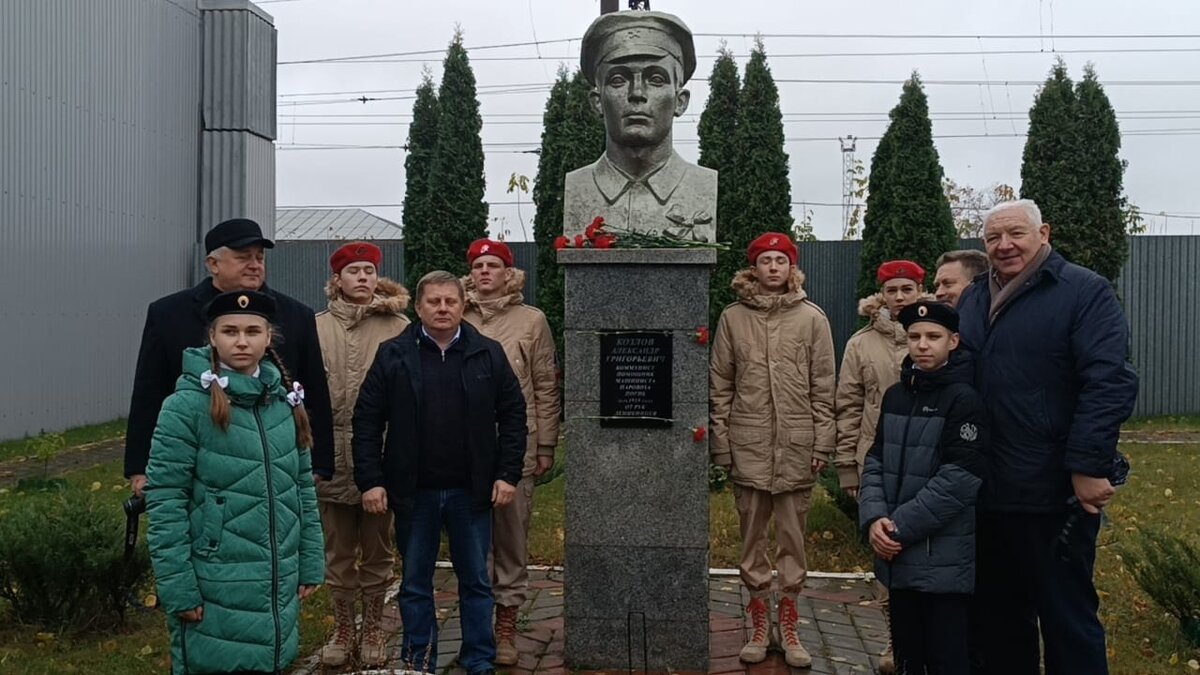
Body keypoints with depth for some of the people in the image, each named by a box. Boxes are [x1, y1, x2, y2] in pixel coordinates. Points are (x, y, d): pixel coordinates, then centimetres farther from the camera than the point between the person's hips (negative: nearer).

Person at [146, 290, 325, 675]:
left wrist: (310, 564, 9)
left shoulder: (286, 401, 6)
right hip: (215, 589, -5)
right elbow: (164, 503, -12)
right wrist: (178, 588, -14)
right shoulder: (186, 406, -11)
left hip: (277, 586, 5)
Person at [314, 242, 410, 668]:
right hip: (332, 454, 1)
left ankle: (372, 630, 26)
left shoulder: (399, 328, -2)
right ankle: (343, 630, 27)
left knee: (377, 551, 11)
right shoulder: (316, 328, 3)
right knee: (338, 551, 12)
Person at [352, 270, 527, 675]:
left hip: (472, 490, 0)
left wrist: (508, 474, -3)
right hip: (414, 491, 0)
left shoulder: (489, 354, 2)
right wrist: (370, 480, -7)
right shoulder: (393, 355, -1)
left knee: (476, 581, 11)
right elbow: (367, 421, -1)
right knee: (415, 583, 12)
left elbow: (513, 415, 3)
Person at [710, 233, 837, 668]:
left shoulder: (812, 318, 4)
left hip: (797, 447, 0)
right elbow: (719, 387, 5)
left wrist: (822, 444, -2)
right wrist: (721, 444, 0)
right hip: (748, 446, 1)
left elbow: (823, 388, 3)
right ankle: (759, 624, 19)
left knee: (793, 535, 6)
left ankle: (788, 624, 18)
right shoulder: (733, 318, 4)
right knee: (752, 535, 7)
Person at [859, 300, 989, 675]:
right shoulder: (895, 395, 10)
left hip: (945, 560, -6)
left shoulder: (965, 398, -10)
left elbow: (958, 479, -16)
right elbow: (876, 462, 8)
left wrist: (901, 527, -15)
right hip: (897, 555, 6)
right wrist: (874, 519, -9)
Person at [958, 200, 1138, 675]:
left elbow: (1108, 384, -15)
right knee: (996, 617, 16)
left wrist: (1089, 467, -21)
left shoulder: (1085, 292, -6)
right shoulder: (972, 300, 14)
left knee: (1067, 616, 5)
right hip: (984, 493, 6)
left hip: (1055, 494, -6)